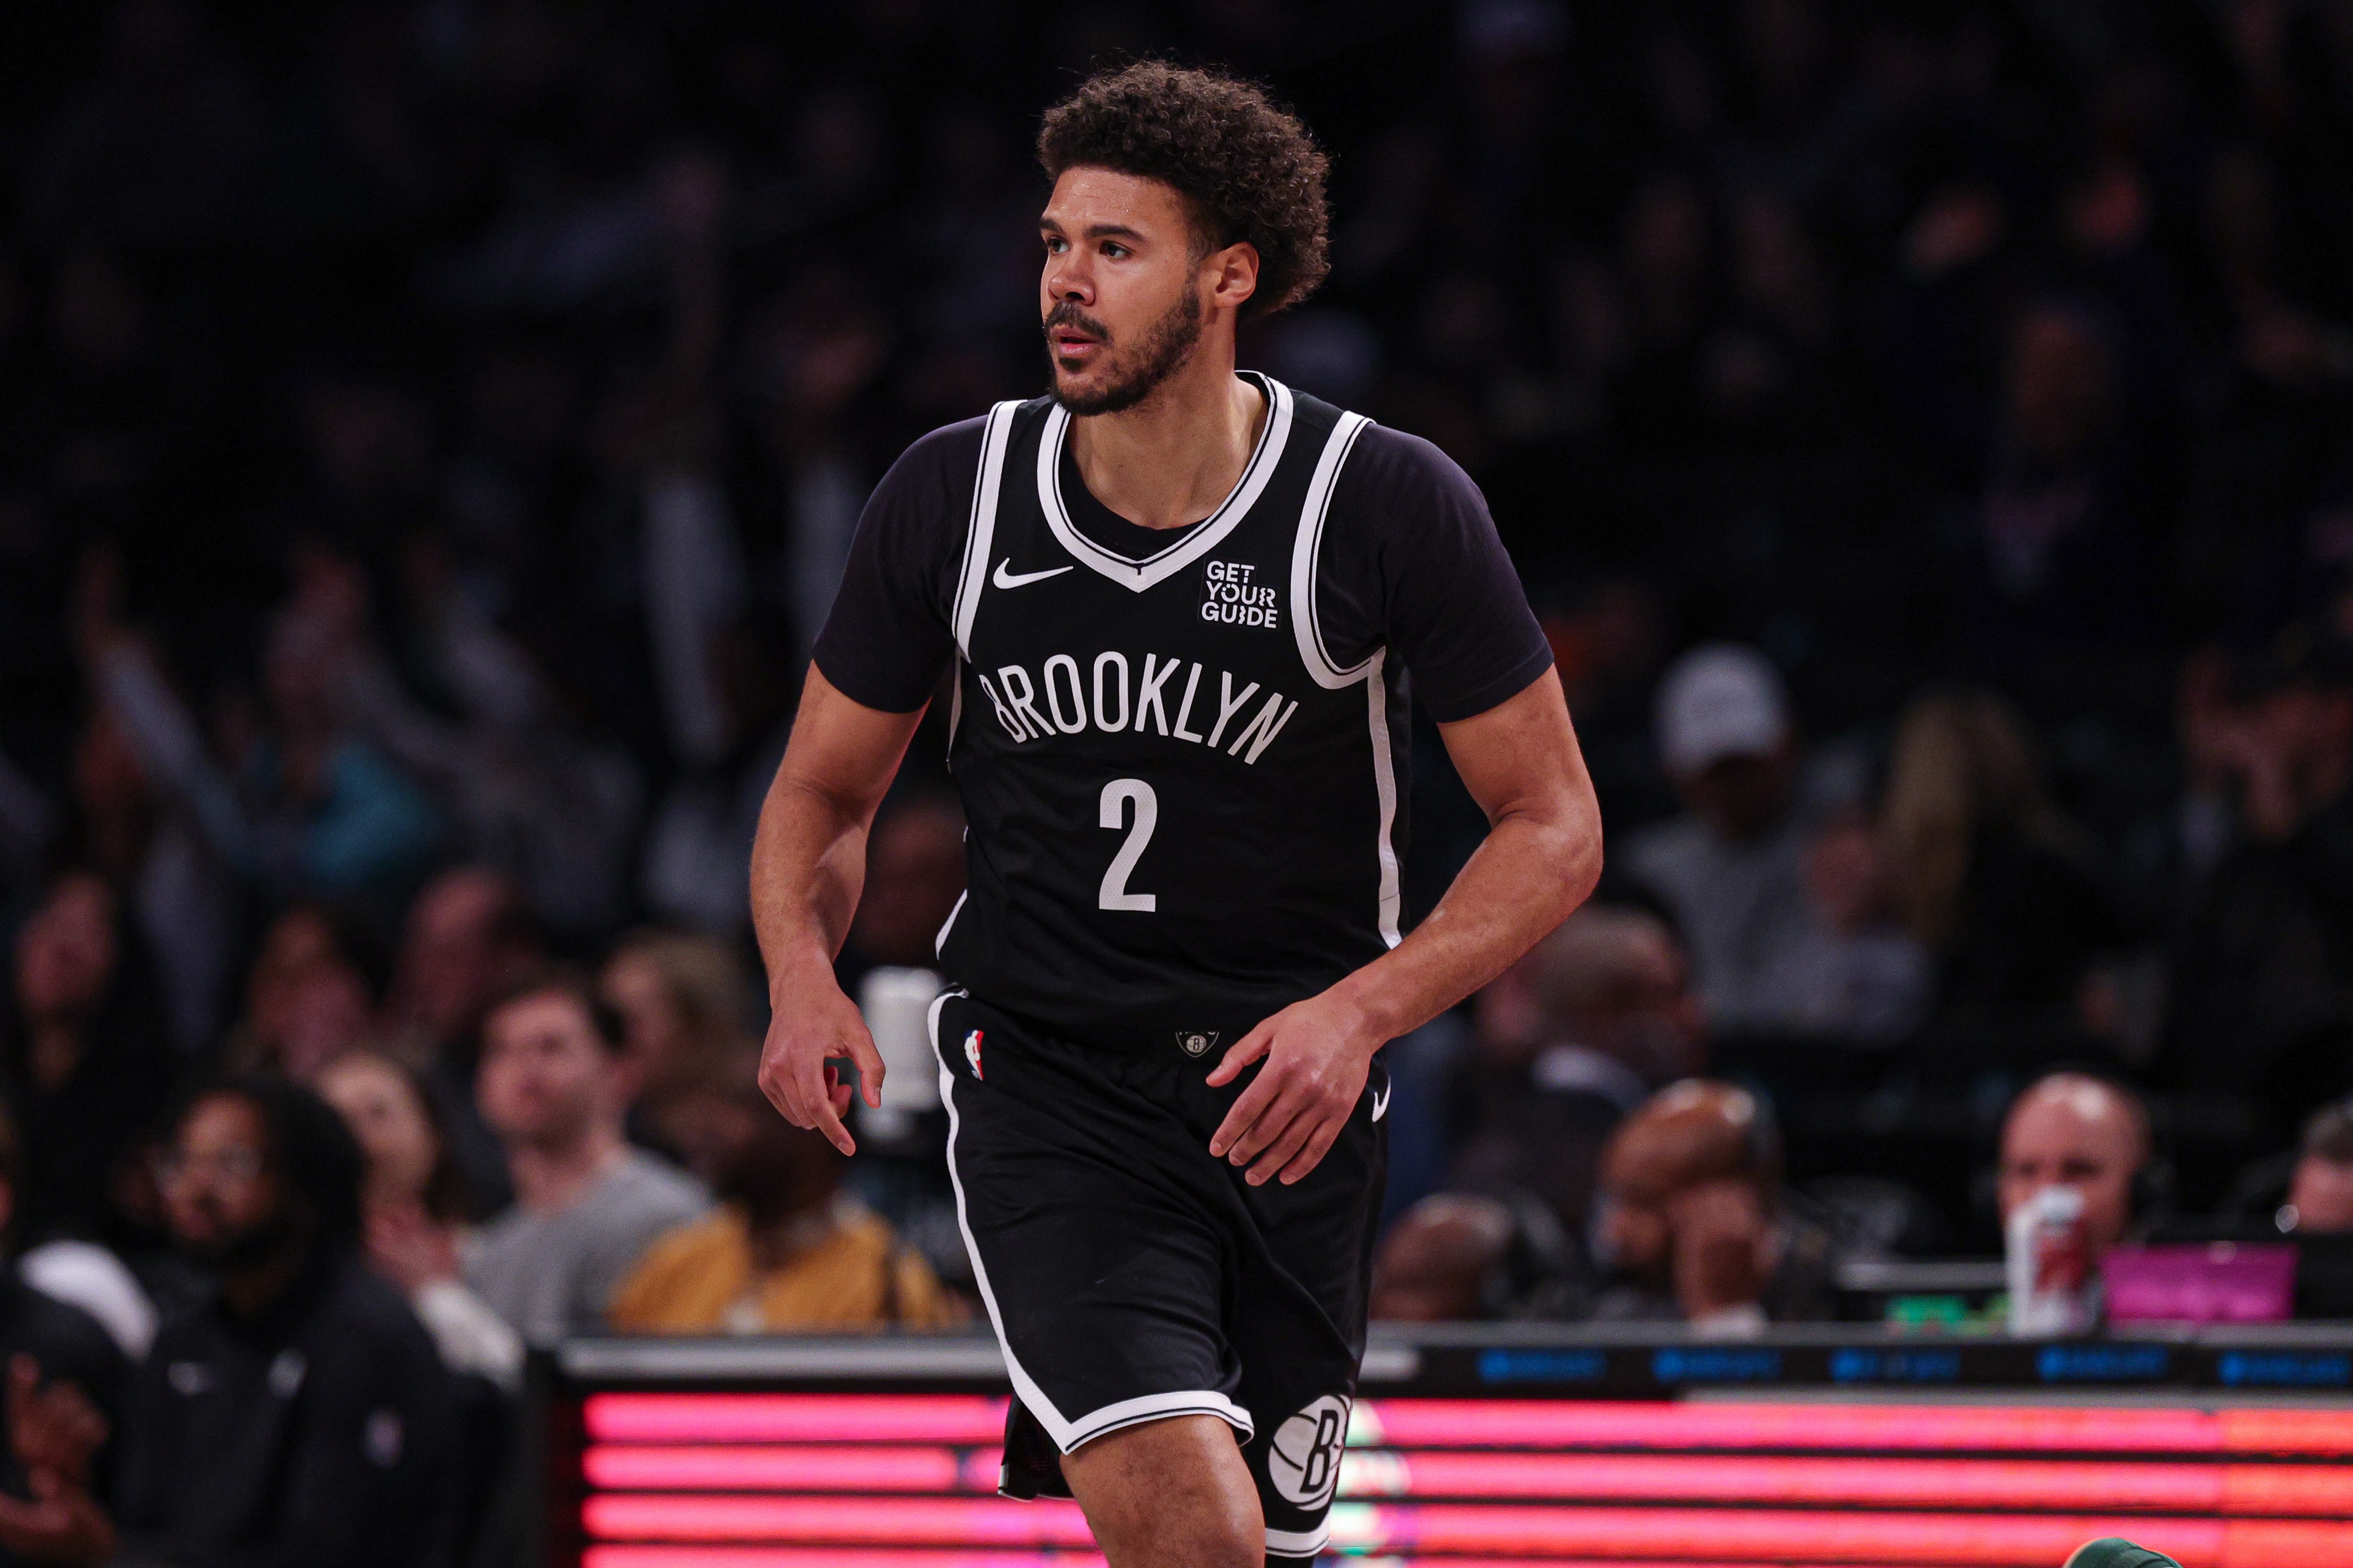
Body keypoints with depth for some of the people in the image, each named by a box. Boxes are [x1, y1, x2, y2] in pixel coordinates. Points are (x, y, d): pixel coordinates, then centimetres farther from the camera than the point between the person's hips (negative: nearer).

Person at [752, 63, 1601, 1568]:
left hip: (1286, 1104, 1)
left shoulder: (1389, 506, -9)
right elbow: (825, 793, 11)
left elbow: (1554, 826, -3)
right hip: (1042, 1086, -1)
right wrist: (805, 979, -10)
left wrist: (1361, 1011, -19)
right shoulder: (954, 496, -2)